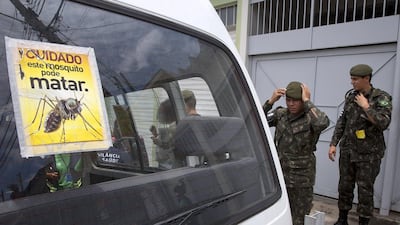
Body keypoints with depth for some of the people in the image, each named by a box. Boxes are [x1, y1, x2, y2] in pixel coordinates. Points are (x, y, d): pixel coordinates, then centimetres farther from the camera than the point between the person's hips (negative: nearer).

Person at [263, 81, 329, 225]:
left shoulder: (311, 118, -13)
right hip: (280, 174, 5)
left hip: (301, 178, -4)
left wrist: (307, 101, -25)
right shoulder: (281, 114, 2)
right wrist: (271, 101, -15)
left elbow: (323, 123, -36)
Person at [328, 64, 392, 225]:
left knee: (365, 190, 3)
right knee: (344, 187, 13)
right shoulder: (350, 96, 4)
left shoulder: (381, 98, -9)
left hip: (369, 153, -4)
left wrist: (366, 107, -19)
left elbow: (383, 123, -22)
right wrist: (333, 143, 7)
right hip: (347, 151, 5)